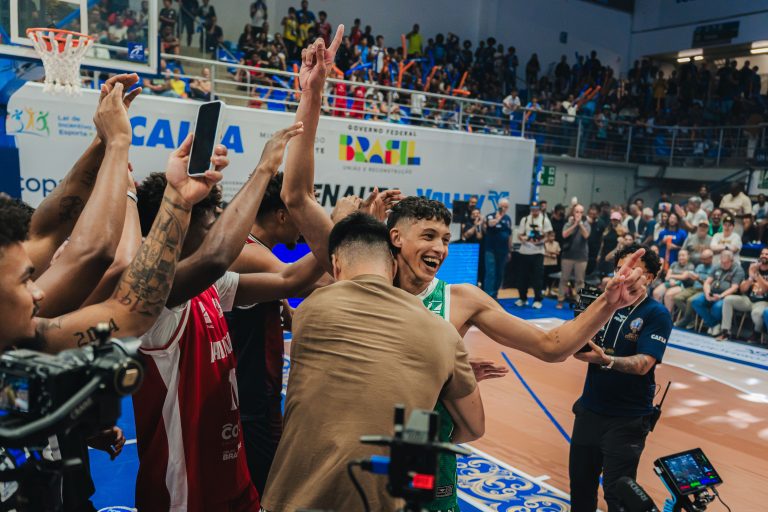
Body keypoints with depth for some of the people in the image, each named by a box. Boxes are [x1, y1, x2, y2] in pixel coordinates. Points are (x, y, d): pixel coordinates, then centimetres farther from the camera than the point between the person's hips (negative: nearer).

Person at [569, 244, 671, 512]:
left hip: (628, 419, -4)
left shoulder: (657, 314, -11)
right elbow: (583, 347, 2)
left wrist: (605, 360, -37)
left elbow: (643, 364, -21)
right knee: (580, 481, 16)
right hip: (589, 409, 5)